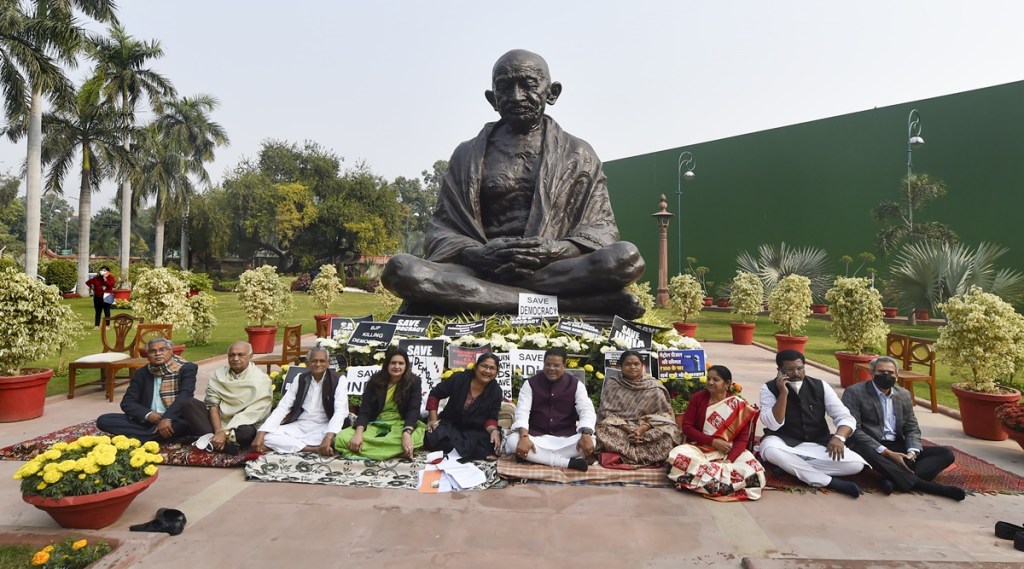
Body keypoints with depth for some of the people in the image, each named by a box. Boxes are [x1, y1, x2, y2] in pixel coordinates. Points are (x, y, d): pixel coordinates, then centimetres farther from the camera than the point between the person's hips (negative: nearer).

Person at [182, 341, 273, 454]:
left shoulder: (261, 380, -10)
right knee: (190, 404, -16)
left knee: (247, 432, -38)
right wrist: (219, 431, -21)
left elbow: (252, 413, -18)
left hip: (240, 425, -4)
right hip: (217, 420, 5)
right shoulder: (218, 374, 4)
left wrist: (225, 433, -25)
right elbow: (213, 405, -6)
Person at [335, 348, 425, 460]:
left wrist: (406, 433, -34)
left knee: (414, 437, -40)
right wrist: (358, 433, -25)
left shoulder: (414, 381, -3)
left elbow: (414, 410, -13)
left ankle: (363, 452, -32)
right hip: (375, 425, 2)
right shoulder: (375, 380, 1)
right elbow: (365, 410, -5)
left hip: (401, 425, -2)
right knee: (341, 438, -25)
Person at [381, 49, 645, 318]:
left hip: (554, 270, -1)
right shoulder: (467, 155, 14)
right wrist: (478, 254, -15)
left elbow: (602, 229, 7)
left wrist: (554, 251, -16)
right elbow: (441, 229, 9)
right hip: (482, 270, 2)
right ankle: (564, 302, -30)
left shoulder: (578, 154, 13)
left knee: (626, 257, -29)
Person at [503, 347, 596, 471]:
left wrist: (586, 434, -32)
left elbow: (587, 410, -10)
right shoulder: (530, 383, 0)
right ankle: (568, 462, -31)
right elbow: (522, 411, -10)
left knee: (590, 440, -31)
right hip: (536, 437, 0)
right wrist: (524, 436, -30)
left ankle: (531, 457, -29)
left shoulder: (576, 384, 2)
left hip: (566, 438, 1)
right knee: (512, 440, -32)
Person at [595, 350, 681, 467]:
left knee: (668, 431, -29)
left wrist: (643, 428, -20)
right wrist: (627, 429, -21)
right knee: (604, 430, -32)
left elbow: (663, 413, -3)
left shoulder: (654, 387, 0)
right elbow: (606, 412, -5)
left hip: (647, 429, 1)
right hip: (620, 428, -1)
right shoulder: (612, 383, -1)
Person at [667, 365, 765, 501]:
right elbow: (687, 427, -2)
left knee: (753, 473, -29)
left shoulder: (739, 406, -1)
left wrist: (729, 460, -22)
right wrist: (712, 441, -15)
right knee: (678, 456, -33)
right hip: (699, 448, 0)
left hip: (730, 451, 1)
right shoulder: (698, 398, 0)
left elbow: (743, 438, -6)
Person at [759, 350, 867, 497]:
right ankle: (830, 481, -24)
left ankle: (790, 466, -17)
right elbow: (773, 425, -17)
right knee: (770, 449, -38)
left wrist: (839, 437, -25)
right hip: (784, 443, -3)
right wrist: (783, 393, -26)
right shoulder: (769, 388, -7)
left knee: (856, 464, -21)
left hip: (818, 444, 3)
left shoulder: (820, 386, 0)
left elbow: (846, 417, -3)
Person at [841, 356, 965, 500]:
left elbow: (912, 429, 13)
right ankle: (919, 484, -34)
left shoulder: (904, 395, 13)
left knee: (945, 454, -9)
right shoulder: (854, 392, -6)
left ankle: (895, 480, -30)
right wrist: (886, 452, -20)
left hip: (897, 448, 7)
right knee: (865, 452, -39)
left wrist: (912, 452, -10)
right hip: (870, 448, -6)